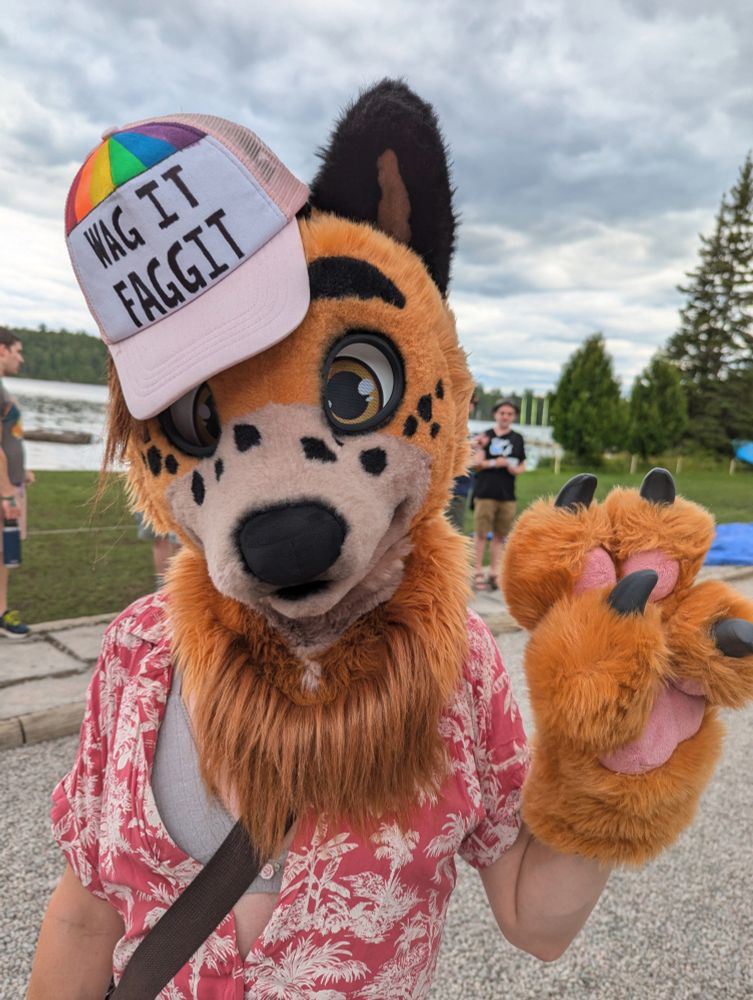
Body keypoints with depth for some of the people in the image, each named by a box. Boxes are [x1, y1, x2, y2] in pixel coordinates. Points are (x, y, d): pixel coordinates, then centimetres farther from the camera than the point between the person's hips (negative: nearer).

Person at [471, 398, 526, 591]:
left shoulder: (517, 438, 13)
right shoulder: (485, 435, 2)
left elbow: (521, 465, 17)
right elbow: (476, 464, -3)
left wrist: (515, 469, -4)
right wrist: (495, 463, -18)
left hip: (507, 494, 3)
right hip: (485, 492, -3)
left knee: (499, 535, 7)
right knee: (481, 533, -3)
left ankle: (494, 574, 15)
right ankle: (478, 573, 4)